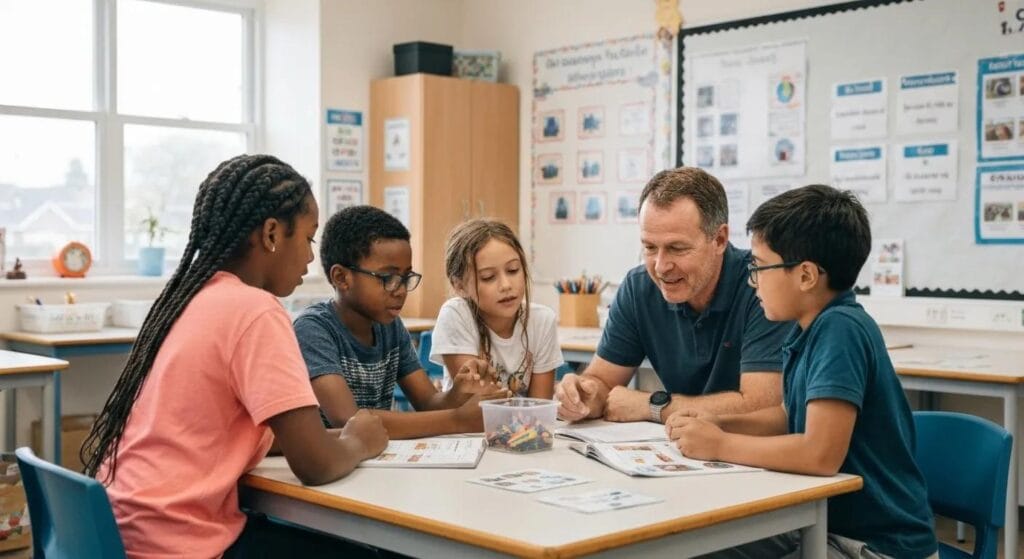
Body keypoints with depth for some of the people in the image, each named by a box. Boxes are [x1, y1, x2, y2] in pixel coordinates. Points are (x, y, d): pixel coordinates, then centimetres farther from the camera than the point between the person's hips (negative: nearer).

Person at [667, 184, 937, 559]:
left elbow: (820, 453, -31)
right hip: (830, 521, 8)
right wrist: (716, 425, 2)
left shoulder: (840, 328, -24)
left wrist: (719, 445, -18)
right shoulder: (812, 329, 3)